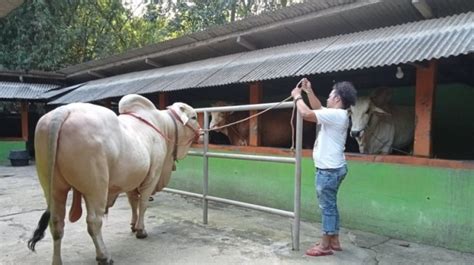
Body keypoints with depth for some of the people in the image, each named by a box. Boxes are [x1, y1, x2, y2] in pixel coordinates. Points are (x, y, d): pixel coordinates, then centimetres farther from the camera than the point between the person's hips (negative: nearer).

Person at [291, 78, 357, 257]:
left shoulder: (335, 114, -20)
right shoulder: (337, 114, 11)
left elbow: (306, 113, -26)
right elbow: (318, 109, 25)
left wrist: (297, 96, -10)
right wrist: (309, 91, 17)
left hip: (328, 170, -10)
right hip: (333, 168, 10)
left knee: (327, 207, -1)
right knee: (330, 206, 17)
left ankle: (325, 246, 10)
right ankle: (334, 241, 27)